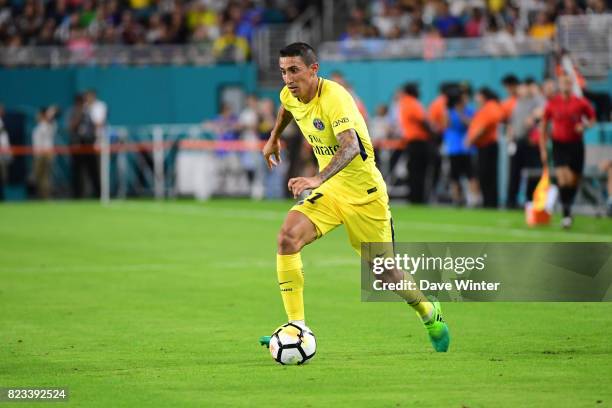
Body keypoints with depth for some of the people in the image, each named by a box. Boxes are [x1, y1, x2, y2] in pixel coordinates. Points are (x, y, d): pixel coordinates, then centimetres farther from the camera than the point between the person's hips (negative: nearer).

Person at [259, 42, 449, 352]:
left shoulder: (333, 97, -26)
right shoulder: (291, 95, -3)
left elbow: (351, 146, -42)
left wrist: (318, 179, -55)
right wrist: (274, 138, 36)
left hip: (364, 193, -6)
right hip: (329, 190, 6)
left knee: (385, 272, 6)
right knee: (288, 237, -21)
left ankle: (429, 313, 38)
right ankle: (297, 327, -19)